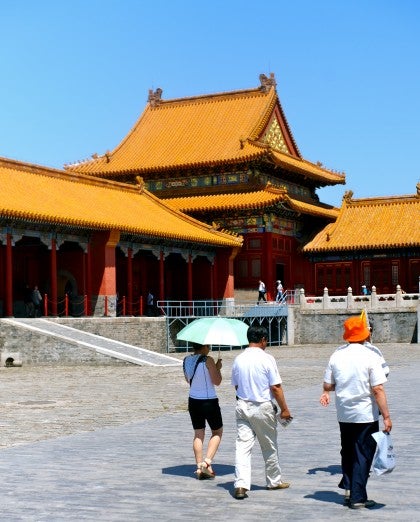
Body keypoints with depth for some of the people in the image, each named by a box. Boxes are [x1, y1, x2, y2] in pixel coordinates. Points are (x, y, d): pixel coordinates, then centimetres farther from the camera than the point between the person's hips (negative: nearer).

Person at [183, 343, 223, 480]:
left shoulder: (186, 360, 3)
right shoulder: (208, 360, -17)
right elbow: (217, 381, -14)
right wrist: (218, 368, 3)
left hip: (193, 401, 6)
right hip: (209, 401, -5)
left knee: (198, 434, 13)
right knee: (217, 432, 12)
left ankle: (199, 468, 11)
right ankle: (207, 462, -2)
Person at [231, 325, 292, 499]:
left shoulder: (238, 359, 3)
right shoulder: (267, 359, -12)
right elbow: (276, 387, -13)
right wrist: (284, 409, -5)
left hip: (242, 406, 4)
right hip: (263, 407, -4)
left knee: (242, 446, 0)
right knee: (269, 447, 13)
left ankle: (241, 485, -11)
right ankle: (274, 480, 28)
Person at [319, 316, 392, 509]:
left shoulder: (337, 355, -1)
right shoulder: (370, 357, -13)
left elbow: (327, 385, 5)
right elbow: (378, 389, -16)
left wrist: (327, 392, 28)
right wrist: (386, 416, -11)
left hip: (343, 414, 4)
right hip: (366, 414, -4)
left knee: (348, 452, 21)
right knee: (363, 455, 4)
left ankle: (348, 488, 24)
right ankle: (358, 497, 6)